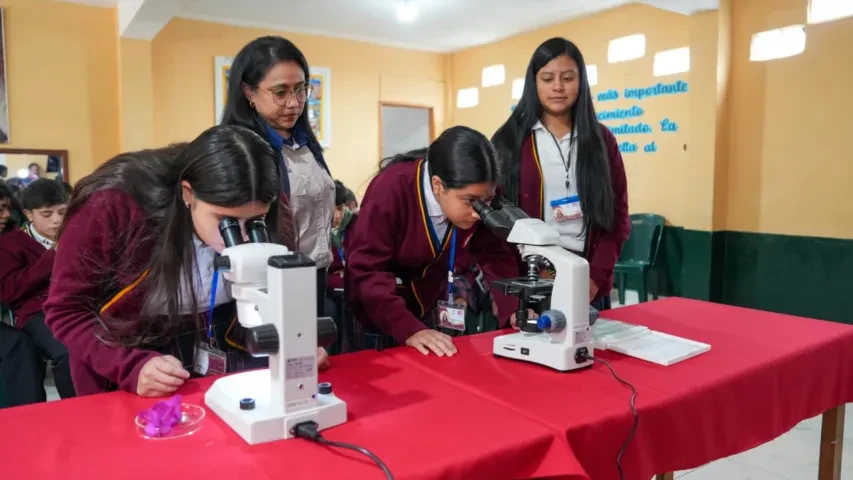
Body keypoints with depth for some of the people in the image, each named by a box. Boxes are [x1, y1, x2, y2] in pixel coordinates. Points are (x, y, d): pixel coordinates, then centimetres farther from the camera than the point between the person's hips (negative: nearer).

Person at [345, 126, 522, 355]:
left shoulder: (477, 194, -17)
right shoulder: (391, 190, -30)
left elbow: (496, 254, -10)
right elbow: (367, 271, -30)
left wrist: (513, 309, -25)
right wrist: (410, 329, -38)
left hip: (431, 303, 4)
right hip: (378, 310, -4)